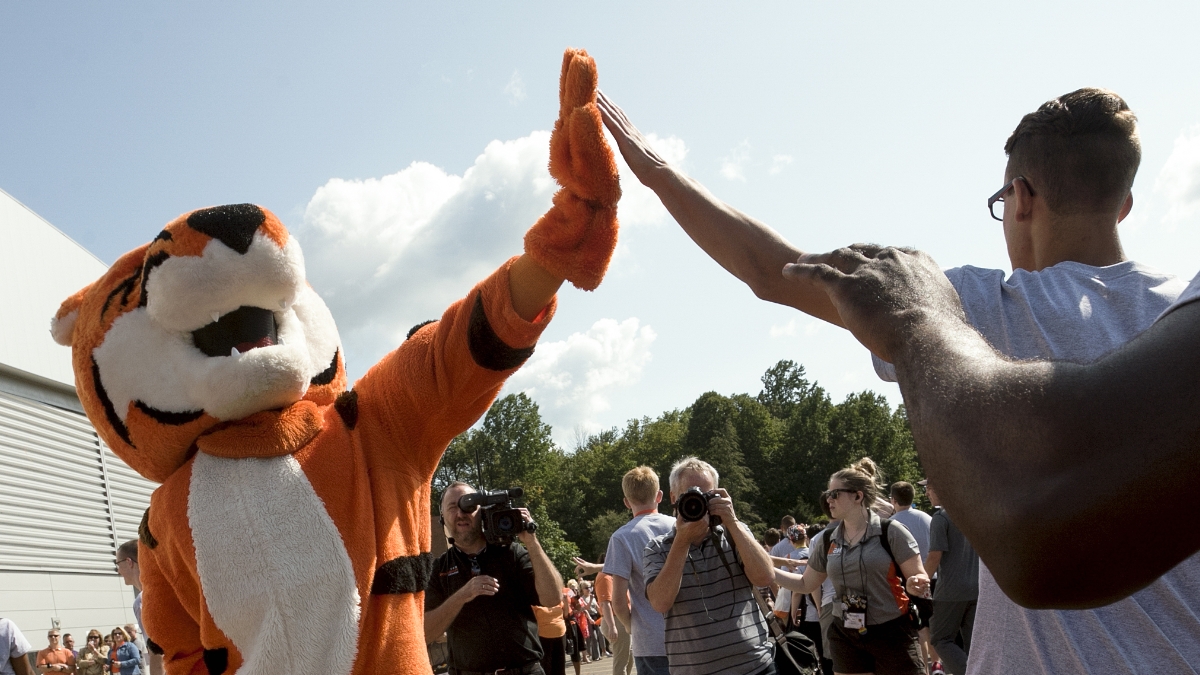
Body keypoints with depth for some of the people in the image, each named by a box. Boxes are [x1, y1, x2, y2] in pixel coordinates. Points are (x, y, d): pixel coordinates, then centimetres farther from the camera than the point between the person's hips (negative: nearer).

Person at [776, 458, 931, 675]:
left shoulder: (890, 532, -8)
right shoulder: (828, 541, 7)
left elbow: (919, 578, -5)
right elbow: (806, 584, 16)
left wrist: (915, 586, -29)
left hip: (892, 635, -5)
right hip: (846, 637, 5)